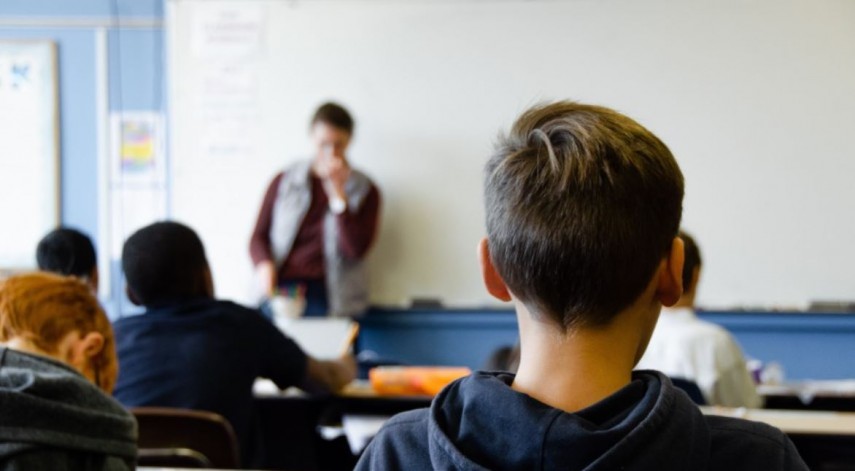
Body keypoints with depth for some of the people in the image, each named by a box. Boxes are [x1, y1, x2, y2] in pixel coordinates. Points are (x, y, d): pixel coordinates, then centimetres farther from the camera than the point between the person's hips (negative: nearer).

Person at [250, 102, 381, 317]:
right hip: (281, 289, 1)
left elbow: (356, 249, -3)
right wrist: (264, 265, -7)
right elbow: (259, 237, 15)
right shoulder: (284, 182, 14)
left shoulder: (364, 191, 10)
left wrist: (337, 192, -7)